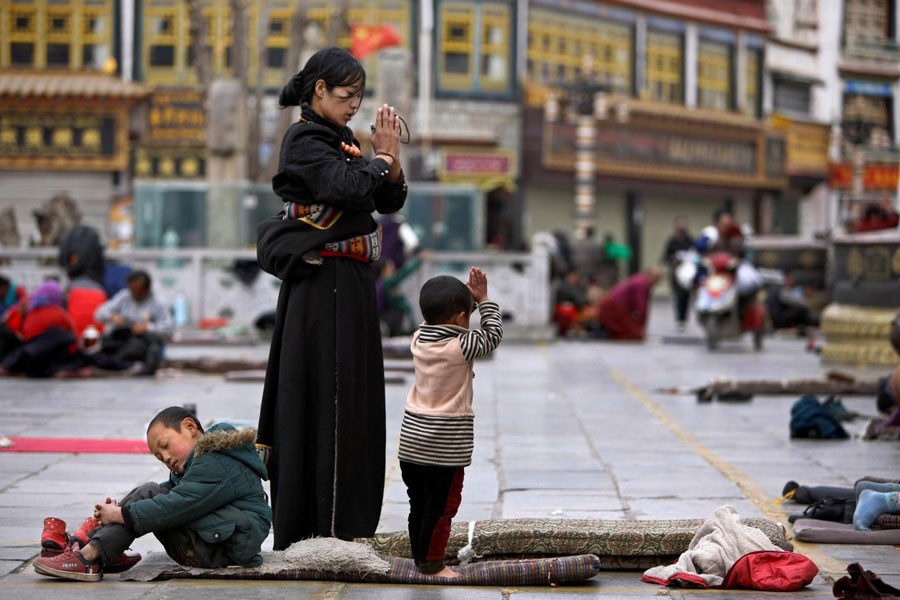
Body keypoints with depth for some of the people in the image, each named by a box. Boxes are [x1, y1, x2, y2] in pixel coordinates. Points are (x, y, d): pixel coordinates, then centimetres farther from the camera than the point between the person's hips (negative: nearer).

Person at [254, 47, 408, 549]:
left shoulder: (341, 140, 16)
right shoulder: (304, 141, -11)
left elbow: (390, 201, 12)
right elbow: (347, 188, -27)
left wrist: (391, 156, -6)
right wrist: (380, 159, -9)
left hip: (352, 286, 9)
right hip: (323, 286, -9)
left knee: (354, 400, 12)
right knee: (325, 398, -6)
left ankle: (349, 520, 20)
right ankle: (320, 525, -1)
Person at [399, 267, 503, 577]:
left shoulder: (419, 339, 2)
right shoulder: (462, 346, -15)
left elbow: (442, 322, 21)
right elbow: (493, 334, 0)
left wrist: (468, 297, 13)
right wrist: (483, 299, 6)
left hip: (411, 436, 7)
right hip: (447, 441, -6)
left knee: (418, 503, 13)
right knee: (441, 506, 1)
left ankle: (420, 557, 21)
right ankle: (432, 563, 3)